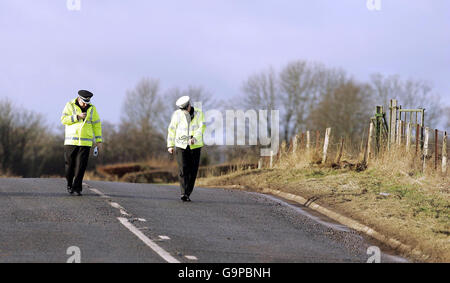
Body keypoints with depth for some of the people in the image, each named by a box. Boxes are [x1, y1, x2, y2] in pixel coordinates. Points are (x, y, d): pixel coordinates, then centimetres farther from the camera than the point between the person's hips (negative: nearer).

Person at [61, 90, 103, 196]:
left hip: (85, 142, 1)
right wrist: (77, 117, -18)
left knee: (81, 166, -7)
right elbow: (64, 119, -9)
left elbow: (96, 125, 9)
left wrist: (99, 140, 5)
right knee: (70, 164, 2)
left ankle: (77, 187, -4)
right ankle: (69, 185, 21)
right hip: (71, 141, -1)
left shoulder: (92, 109, 6)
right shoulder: (70, 105, 0)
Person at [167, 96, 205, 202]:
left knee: (192, 171, 1)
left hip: (195, 146, 1)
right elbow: (172, 130, 8)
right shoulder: (177, 114, 3)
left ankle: (187, 194, 11)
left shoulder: (198, 114, 1)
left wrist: (194, 138, -26)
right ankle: (184, 193, -18)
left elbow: (201, 127, -10)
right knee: (183, 170, -13)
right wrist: (170, 145, 5)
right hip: (181, 145, 0)